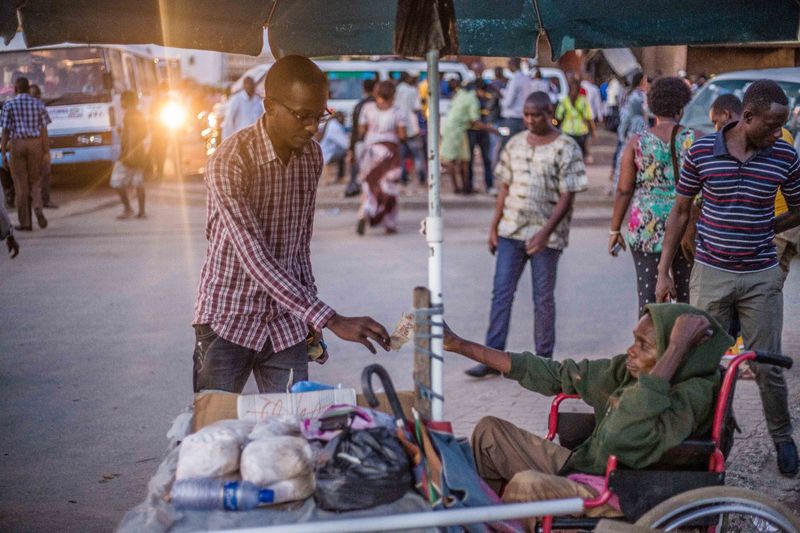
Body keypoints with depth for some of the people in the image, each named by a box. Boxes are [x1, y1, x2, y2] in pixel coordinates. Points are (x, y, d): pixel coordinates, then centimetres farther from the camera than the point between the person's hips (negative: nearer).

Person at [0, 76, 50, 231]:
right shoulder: (38, 104, 3)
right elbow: (44, 131, 1)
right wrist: (46, 154, 5)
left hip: (17, 145, -2)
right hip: (35, 145, 2)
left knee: (21, 185, 4)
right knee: (35, 181, 14)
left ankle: (25, 223, 5)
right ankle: (38, 209, -14)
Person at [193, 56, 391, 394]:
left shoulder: (312, 157, 2)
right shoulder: (229, 163, -20)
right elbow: (255, 259, -27)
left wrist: (311, 318, 12)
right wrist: (331, 320, -32)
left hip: (286, 326, 5)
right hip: (228, 320, -5)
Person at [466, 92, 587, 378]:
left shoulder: (566, 148, -7)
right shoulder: (515, 144, 9)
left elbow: (567, 196, -11)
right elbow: (505, 187, 14)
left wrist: (546, 232, -20)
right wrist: (494, 226, 8)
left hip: (546, 235, -4)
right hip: (511, 230, 5)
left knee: (543, 298, 4)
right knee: (501, 293, 1)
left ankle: (544, 360, 15)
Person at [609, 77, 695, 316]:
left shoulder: (637, 142, -3)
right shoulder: (694, 140, -2)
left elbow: (624, 190, -1)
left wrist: (615, 230, 7)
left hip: (646, 229, -1)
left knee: (649, 296, 2)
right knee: (687, 295, 11)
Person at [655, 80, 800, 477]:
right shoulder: (701, 151, -7)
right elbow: (681, 210, 2)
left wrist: (763, 230, -1)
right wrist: (664, 272, 2)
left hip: (760, 277, 0)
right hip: (710, 273, 0)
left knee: (767, 366, 7)